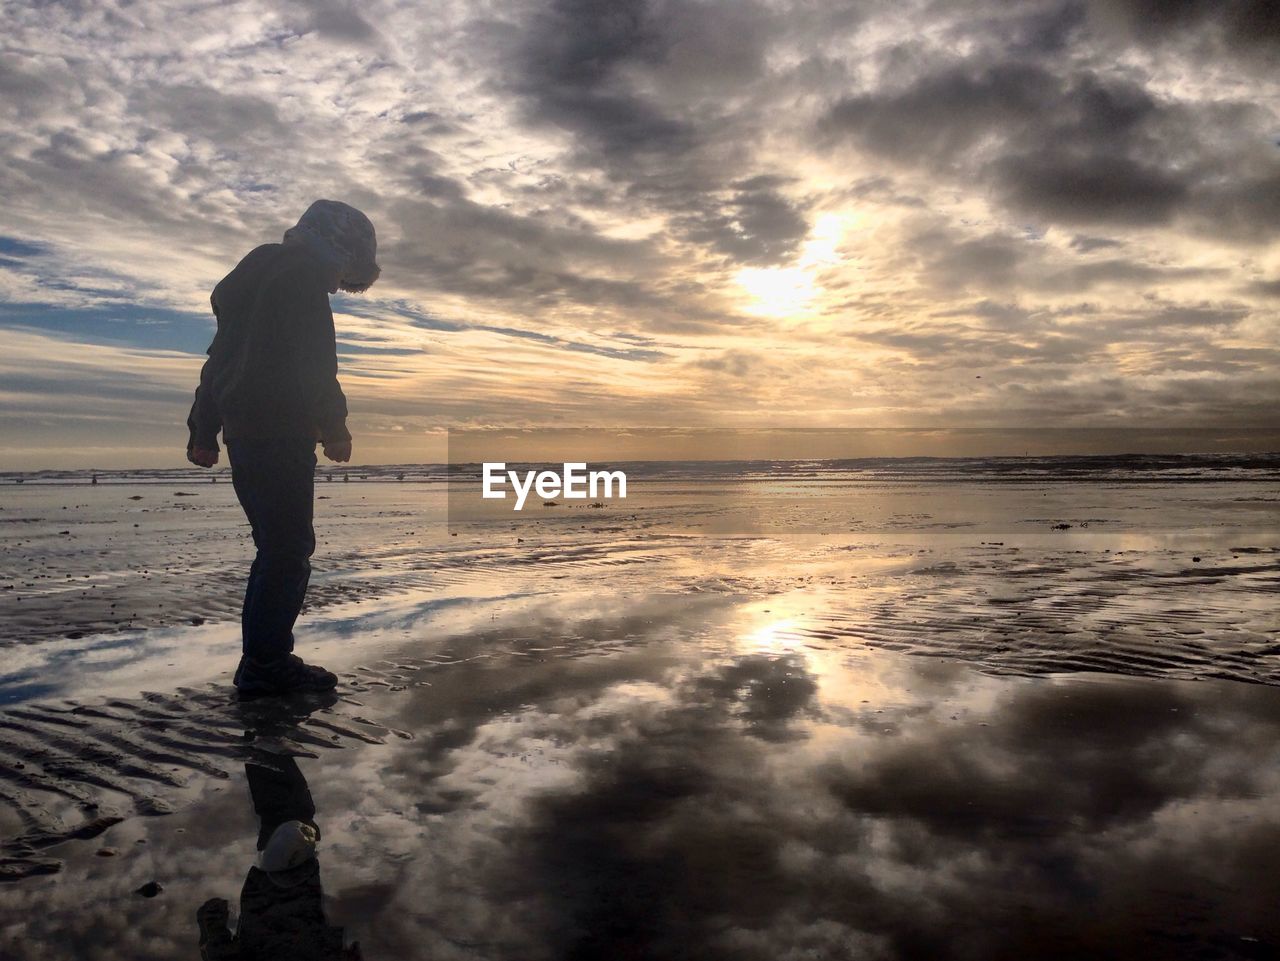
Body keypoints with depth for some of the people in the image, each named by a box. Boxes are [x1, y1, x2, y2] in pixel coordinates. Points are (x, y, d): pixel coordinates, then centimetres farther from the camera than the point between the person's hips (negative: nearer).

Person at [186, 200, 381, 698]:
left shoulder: (255, 278, 26)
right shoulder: (300, 279, -6)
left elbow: (221, 357, 26)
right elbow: (312, 364, -18)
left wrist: (205, 429, 26)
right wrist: (334, 427, -14)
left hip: (243, 429, 10)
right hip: (278, 436, -10)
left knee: (278, 547, 14)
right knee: (289, 549, -7)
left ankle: (262, 658, 17)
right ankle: (267, 663, -5)